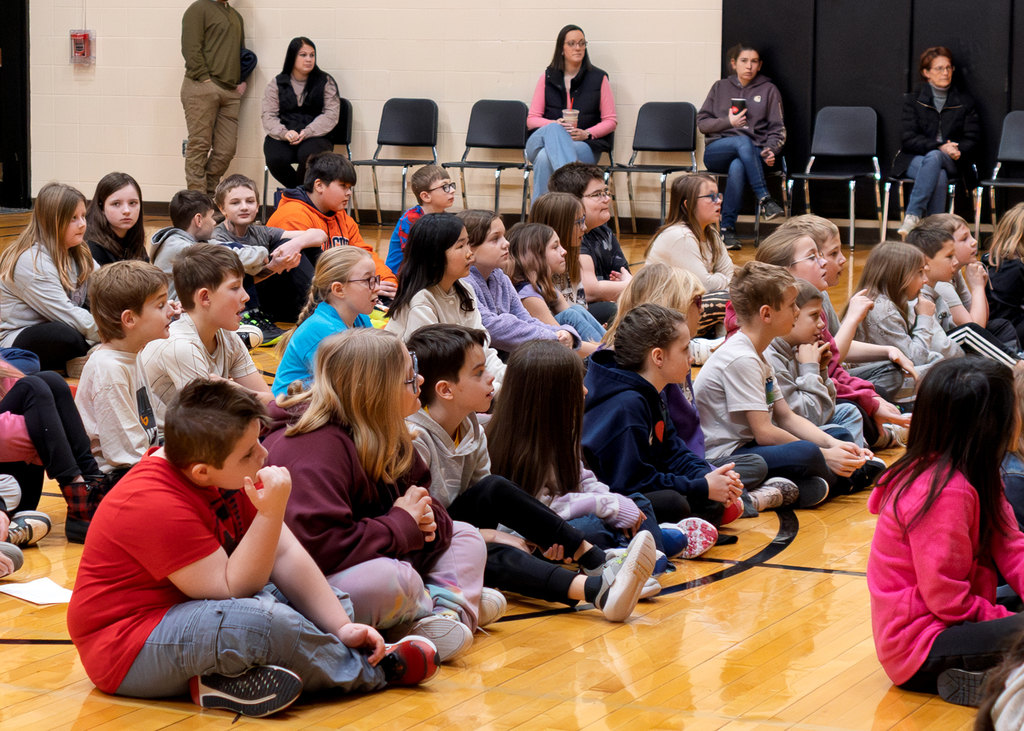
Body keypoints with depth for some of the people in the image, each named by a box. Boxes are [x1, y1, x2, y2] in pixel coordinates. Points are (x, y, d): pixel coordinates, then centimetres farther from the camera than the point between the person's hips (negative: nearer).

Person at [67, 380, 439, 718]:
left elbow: (285, 554, -1)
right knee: (263, 620, -34)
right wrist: (271, 513, -34)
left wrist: (341, 625, -10)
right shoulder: (157, 507, -27)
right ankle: (372, 672, -9)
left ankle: (228, 683, -17)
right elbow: (233, 590, -26)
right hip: (126, 654, -10)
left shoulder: (227, 473, 0)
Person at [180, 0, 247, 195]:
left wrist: (242, 80, 13)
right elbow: (191, 48, -9)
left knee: (226, 149, 2)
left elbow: (242, 53, 29)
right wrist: (205, 78, -15)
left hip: (230, 91, 7)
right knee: (199, 145, -7)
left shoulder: (235, 16, 24)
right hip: (202, 88, -7)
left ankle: (210, 195, 11)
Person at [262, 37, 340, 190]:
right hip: (282, 138, 1)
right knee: (275, 159, -30)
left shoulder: (325, 82, 8)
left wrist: (306, 133, -16)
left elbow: (331, 115, -1)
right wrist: (284, 133, -17)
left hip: (315, 136, -1)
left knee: (309, 155, -35)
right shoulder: (277, 83, 12)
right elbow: (268, 115, 4)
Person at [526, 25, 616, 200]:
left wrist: (586, 133, -9)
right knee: (553, 129, -40)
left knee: (545, 158, -37)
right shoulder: (547, 78, 15)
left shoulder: (599, 78, 12)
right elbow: (531, 120, 12)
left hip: (584, 145, 0)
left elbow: (611, 121, 11)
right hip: (544, 140, 1)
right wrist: (555, 124, -11)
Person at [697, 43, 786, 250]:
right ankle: (764, 199, -43)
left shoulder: (769, 90, 15)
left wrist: (771, 150, -11)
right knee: (743, 142, -37)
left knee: (737, 167, -39)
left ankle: (728, 229, -36)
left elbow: (777, 129, 10)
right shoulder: (720, 88, 18)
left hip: (754, 154, -1)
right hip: (716, 152, 1)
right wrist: (728, 121, -4)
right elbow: (702, 123, 13)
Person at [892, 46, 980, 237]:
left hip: (952, 164, 1)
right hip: (915, 160, -1)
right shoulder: (912, 101, 10)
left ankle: (913, 216, -43)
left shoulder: (965, 103, 15)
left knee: (934, 158, -36)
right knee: (939, 175, -36)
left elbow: (971, 139, 7)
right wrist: (941, 147, -19)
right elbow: (909, 139, -3)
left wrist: (955, 151, -17)